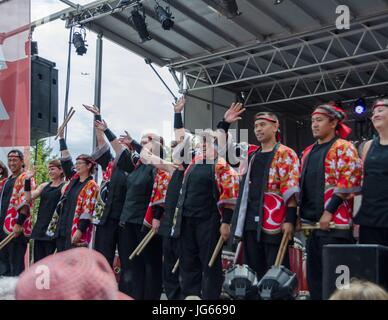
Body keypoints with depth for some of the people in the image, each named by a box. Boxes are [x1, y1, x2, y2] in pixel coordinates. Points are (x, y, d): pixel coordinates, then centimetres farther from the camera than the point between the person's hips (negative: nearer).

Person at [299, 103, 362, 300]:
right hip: (311, 222, 8)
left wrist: (329, 212, -19)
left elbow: (348, 182, -15)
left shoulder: (343, 148, -6)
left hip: (334, 223, -8)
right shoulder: (308, 152, 18)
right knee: (314, 273, 12)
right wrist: (300, 214, 15)